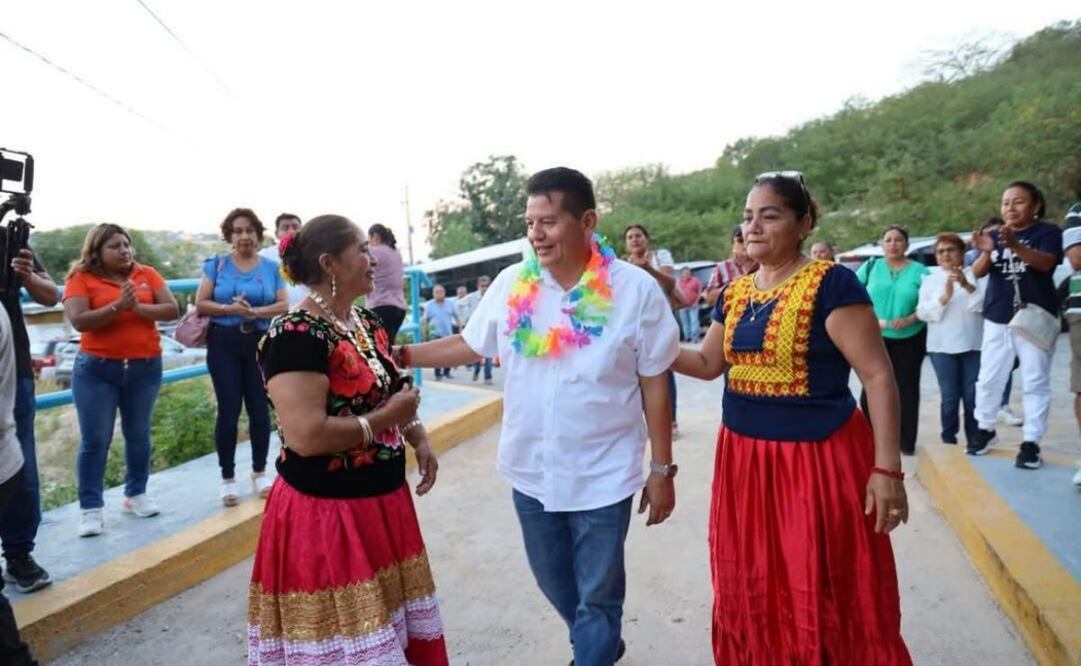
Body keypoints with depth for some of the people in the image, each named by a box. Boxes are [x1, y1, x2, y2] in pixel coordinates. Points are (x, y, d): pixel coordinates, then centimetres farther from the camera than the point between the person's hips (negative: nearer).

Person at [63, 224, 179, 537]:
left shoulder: (147, 275, 3)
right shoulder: (81, 279, -4)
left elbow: (172, 310, -5)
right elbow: (79, 321, -17)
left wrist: (138, 308, -19)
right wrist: (118, 306, -24)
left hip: (145, 368, 3)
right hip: (96, 370, -2)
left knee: (138, 435, 13)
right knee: (95, 440, 0)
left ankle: (136, 494, 28)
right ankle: (91, 509, 8)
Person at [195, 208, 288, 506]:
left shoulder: (271, 267, 6)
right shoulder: (216, 265, 4)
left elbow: (283, 306, -1)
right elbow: (201, 304, -1)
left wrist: (256, 311, -17)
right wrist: (230, 309, -17)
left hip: (261, 343, 1)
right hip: (224, 343, -1)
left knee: (259, 408, 3)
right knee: (229, 410, -1)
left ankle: (260, 472, 19)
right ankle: (227, 478, 11)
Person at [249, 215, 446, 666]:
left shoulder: (368, 322, 7)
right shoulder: (295, 336, -20)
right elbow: (307, 436, -28)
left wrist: (417, 436, 2)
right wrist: (387, 418, -17)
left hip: (384, 501, 8)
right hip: (326, 514, -8)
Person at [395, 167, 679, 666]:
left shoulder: (635, 290, -14)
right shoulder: (512, 285, -5)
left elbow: (654, 386, -8)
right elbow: (469, 345, 7)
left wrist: (662, 470, -4)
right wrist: (400, 354, -2)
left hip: (603, 476, -4)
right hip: (531, 472, 5)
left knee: (597, 595, 12)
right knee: (555, 583, 24)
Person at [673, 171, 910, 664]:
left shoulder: (831, 282, -11)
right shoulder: (735, 292, 8)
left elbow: (878, 374, -13)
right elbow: (708, 363, 16)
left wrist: (887, 468, -17)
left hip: (816, 457, -6)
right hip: (745, 455, 6)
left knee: (820, 598, 6)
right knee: (752, 591, 17)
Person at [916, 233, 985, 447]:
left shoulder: (975, 275, 9)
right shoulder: (930, 280, 12)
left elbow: (984, 303, -5)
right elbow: (923, 312, 1)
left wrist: (967, 286, -20)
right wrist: (944, 297, -15)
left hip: (973, 344, 0)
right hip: (942, 347, 0)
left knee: (973, 396, -1)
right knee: (949, 397, -2)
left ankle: (974, 441, 10)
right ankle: (949, 441, 9)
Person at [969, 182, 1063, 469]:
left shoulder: (1048, 232, -2)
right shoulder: (994, 235, 7)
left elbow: (1046, 262, -21)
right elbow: (978, 272, -5)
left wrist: (1014, 244, -38)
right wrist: (986, 251, -27)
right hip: (997, 319, 3)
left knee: (1034, 382, 1)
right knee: (988, 379, 7)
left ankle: (1031, 442, 6)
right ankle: (985, 429, 22)